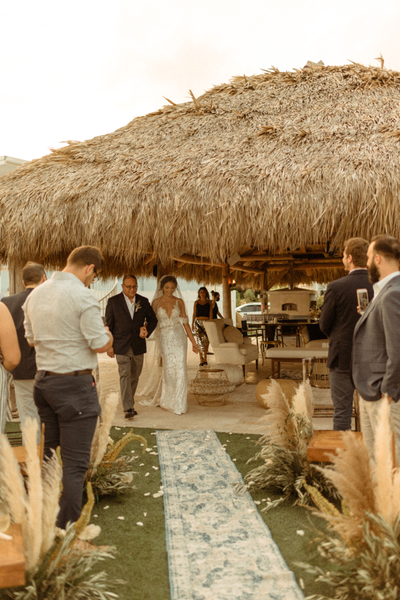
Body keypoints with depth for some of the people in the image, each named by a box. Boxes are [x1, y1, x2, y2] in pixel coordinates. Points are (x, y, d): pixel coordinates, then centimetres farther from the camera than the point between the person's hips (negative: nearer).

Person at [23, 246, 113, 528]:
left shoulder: (36, 294, 9)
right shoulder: (82, 295, -15)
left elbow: (31, 338, 16)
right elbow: (101, 344, -15)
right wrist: (108, 333, 6)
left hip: (43, 381, 8)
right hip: (75, 383, -8)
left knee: (46, 456, 19)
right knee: (75, 463, 0)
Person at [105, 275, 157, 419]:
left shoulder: (143, 301, 5)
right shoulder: (113, 301, -2)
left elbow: (152, 319, 14)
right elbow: (108, 325, -1)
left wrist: (147, 330, -6)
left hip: (138, 346, 3)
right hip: (121, 346, -3)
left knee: (135, 377, 11)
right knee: (125, 376, -10)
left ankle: (129, 402, 26)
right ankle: (128, 408, -11)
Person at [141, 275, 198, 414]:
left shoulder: (179, 302, 4)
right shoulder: (156, 302, 3)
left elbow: (185, 322, 5)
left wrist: (193, 342, 4)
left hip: (179, 337, 0)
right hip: (165, 339, 0)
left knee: (180, 369, -4)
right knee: (169, 369, 3)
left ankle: (178, 404, 9)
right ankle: (165, 400, 24)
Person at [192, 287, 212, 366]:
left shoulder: (209, 302, 7)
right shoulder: (196, 302, 10)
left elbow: (211, 314, 1)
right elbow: (194, 314, 10)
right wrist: (192, 324, 4)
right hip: (198, 322, 1)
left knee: (206, 340, -4)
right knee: (199, 340, -4)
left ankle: (205, 358, 6)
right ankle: (201, 358, 0)